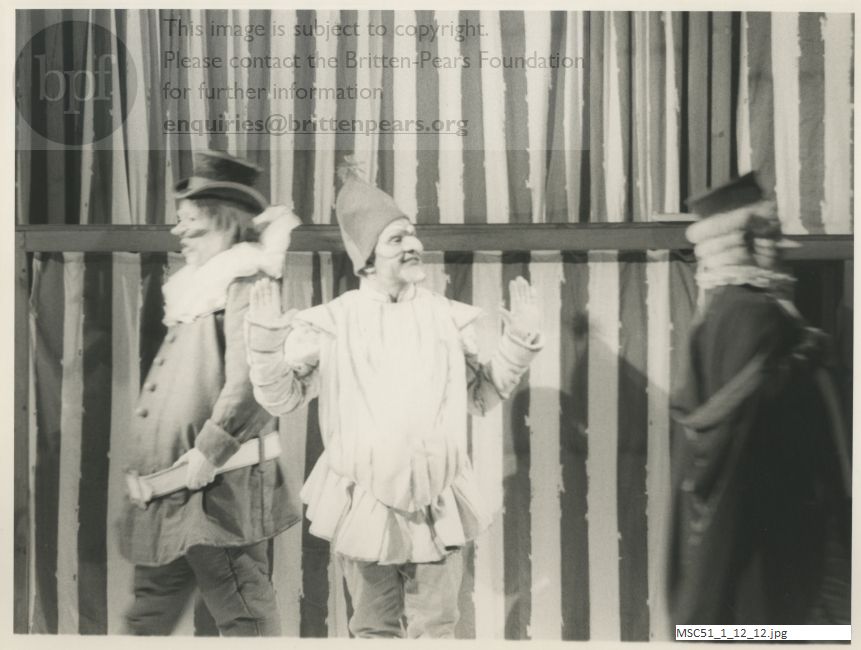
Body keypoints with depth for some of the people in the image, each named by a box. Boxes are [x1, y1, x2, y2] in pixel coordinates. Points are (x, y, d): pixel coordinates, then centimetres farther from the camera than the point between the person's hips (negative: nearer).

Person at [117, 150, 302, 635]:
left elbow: (245, 380, -21)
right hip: (166, 496, 10)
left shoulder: (246, 286, -10)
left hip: (222, 487, -10)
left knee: (244, 618, -2)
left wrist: (206, 457, -23)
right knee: (149, 617, 19)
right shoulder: (191, 291, 19)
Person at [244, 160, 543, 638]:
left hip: (438, 508, 2)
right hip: (365, 506, -2)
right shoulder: (334, 321, -3)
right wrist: (266, 337, -16)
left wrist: (519, 340, 1)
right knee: (374, 630, 12)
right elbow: (280, 397, -2)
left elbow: (483, 397, 10)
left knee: (434, 631, 11)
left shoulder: (448, 317, 4)